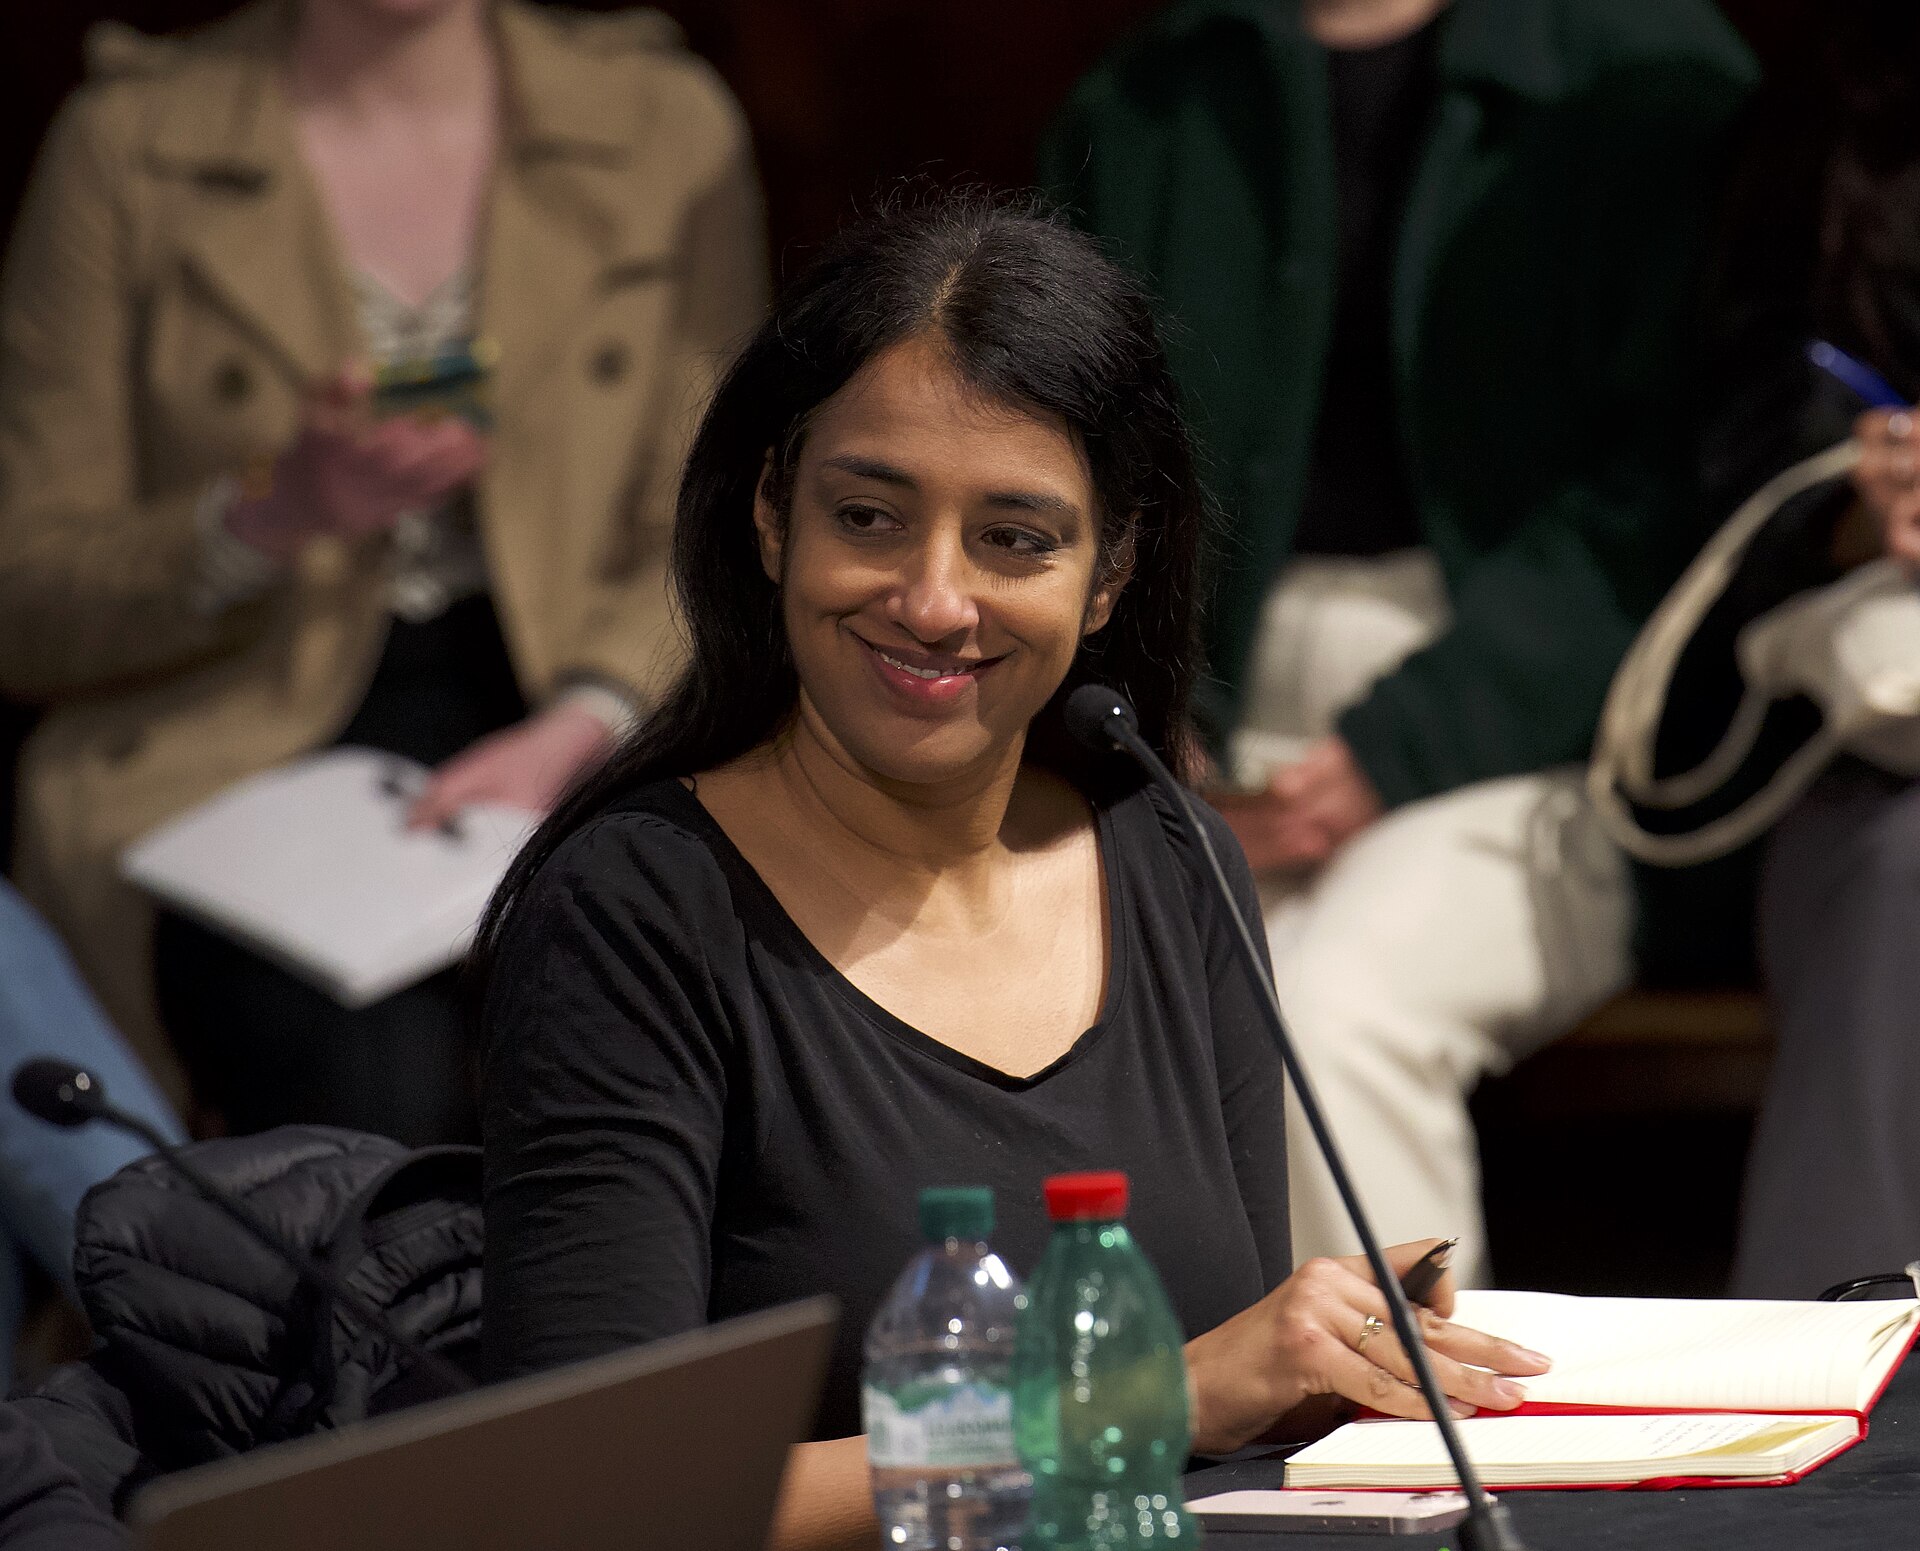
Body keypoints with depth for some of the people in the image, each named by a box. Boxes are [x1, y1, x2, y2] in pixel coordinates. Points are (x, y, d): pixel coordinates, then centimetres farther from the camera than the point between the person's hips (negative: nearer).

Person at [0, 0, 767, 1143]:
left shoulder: (667, 124, 10)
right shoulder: (130, 145, 4)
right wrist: (277, 514, -15)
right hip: (238, 749, -2)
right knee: (379, 1097, -33)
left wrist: (571, 730, -15)